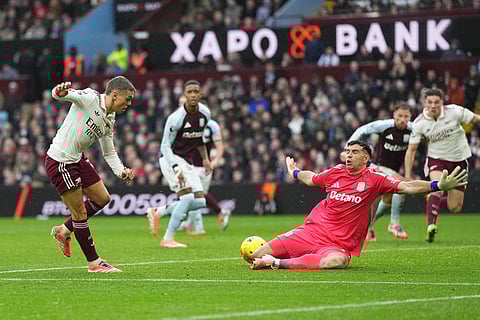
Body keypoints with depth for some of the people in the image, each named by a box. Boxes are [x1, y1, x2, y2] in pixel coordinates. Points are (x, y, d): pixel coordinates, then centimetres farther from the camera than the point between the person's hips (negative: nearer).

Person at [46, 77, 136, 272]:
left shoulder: (109, 121, 10)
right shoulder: (89, 98, -14)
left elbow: (109, 153, 17)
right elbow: (59, 95, -26)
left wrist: (121, 171, -1)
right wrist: (60, 92, -51)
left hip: (77, 159, 9)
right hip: (59, 161, -9)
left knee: (102, 199, 15)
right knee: (80, 213, -3)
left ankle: (64, 230, 30)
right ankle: (94, 263, 7)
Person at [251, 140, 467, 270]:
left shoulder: (373, 179, -2)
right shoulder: (335, 173, 9)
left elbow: (406, 187, -12)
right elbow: (310, 179, 31)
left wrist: (438, 185, -26)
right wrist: (293, 171, 50)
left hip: (340, 245, -3)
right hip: (313, 230, 3)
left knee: (337, 261, -45)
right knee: (257, 255, -12)